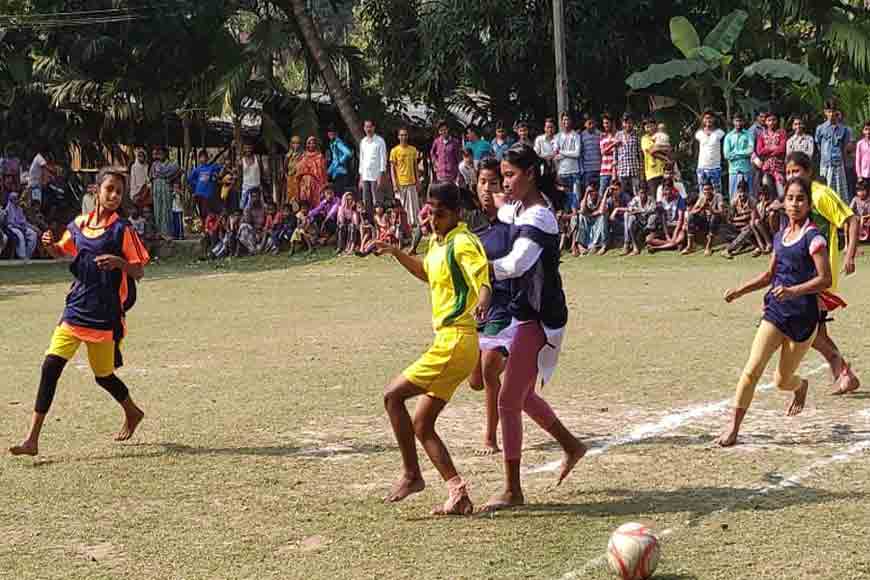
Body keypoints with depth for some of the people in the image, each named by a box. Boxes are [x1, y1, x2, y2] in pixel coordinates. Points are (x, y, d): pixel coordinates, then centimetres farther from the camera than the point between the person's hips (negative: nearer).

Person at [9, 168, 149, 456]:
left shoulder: (122, 229, -7)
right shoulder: (79, 224, 6)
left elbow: (139, 272, -7)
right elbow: (61, 251, 24)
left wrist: (119, 262, -27)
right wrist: (49, 245, 2)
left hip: (105, 316, -4)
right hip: (75, 310, 4)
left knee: (103, 376, 8)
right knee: (50, 366, -9)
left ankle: (132, 413, 40)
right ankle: (32, 439, -7)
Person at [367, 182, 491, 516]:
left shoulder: (463, 243, -12)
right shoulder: (436, 242, 15)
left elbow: (483, 283, -27)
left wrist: (482, 302, -49)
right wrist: (395, 253, 28)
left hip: (455, 343, -10)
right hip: (448, 342, 10)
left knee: (393, 395, -8)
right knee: (422, 426, 8)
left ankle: (411, 475, 1)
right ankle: (457, 493, 5)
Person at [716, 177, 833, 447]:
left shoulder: (814, 237, -9)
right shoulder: (780, 237, 11)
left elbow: (825, 279, -15)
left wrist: (793, 291, -27)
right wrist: (740, 290, 11)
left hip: (804, 316, -5)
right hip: (775, 312, 5)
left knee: (782, 381, 8)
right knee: (752, 370, -11)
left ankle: (801, 386, 45)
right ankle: (734, 427, -5)